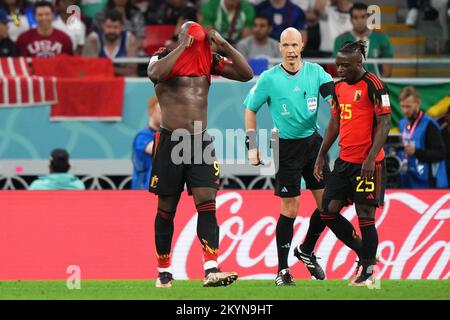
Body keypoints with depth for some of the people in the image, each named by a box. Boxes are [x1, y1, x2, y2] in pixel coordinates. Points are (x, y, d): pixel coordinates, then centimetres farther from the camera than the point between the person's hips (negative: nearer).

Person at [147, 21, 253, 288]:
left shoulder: (209, 60, 9)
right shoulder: (165, 56, -3)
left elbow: (246, 74, 4)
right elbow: (155, 73, -27)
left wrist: (223, 44, -4)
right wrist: (183, 47, -20)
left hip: (201, 141, 3)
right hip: (171, 141, -3)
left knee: (207, 204, -11)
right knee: (167, 209, 5)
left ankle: (211, 270, -20)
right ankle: (164, 272, 17)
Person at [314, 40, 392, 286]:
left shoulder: (373, 85, -12)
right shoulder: (339, 87, 12)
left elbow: (384, 123, -15)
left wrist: (371, 158, -21)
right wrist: (321, 155, 17)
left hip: (367, 163, -8)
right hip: (344, 161, 8)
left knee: (365, 216, -5)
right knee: (328, 212, 5)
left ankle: (368, 271, 5)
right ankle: (365, 254, 19)